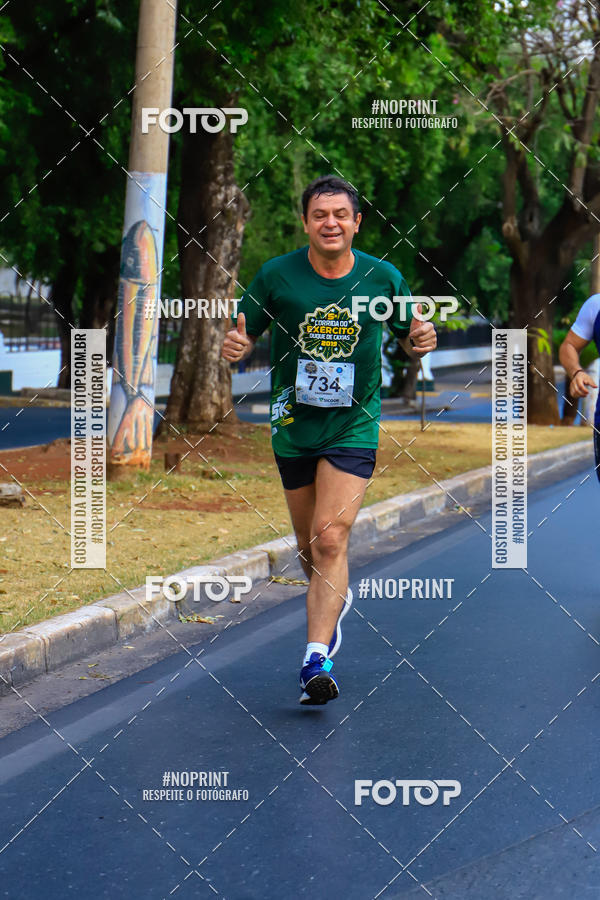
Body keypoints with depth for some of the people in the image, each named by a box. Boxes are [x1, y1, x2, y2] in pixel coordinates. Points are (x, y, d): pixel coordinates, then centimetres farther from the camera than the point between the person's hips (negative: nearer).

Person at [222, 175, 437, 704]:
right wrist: (236, 347, -20)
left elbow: (409, 338, 10)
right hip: (293, 426, 2)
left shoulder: (384, 278, -4)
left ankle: (317, 660, -17)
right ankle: (335, 602, 46)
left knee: (330, 539, -16)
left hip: (354, 427, -2)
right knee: (309, 546, 13)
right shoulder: (276, 276, -5)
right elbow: (246, 337, 4)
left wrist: (421, 342, -14)